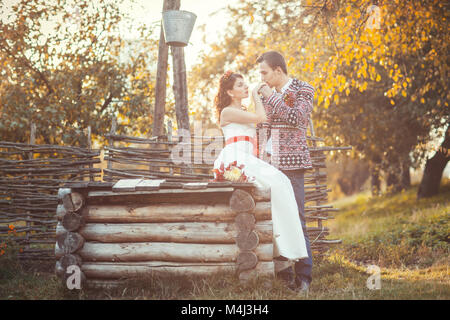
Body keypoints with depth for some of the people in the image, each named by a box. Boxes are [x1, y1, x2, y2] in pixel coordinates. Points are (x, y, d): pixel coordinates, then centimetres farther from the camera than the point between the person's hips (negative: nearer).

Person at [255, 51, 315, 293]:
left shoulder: (303, 90, 2)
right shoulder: (270, 94, 18)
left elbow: (295, 118, -15)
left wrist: (271, 97, -10)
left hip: (291, 163, -6)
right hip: (270, 162, 6)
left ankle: (303, 276, -5)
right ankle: (282, 271, 7)